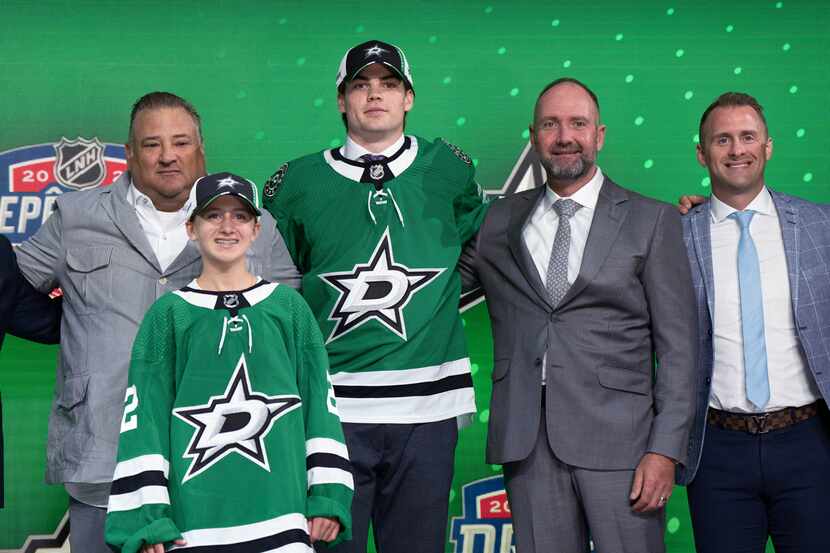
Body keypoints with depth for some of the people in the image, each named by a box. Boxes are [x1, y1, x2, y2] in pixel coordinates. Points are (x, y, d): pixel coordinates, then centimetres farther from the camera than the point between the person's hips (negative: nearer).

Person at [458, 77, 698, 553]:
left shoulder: (652, 220, 4)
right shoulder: (499, 221, 13)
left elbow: (677, 347, 1)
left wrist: (665, 450, -8)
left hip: (618, 439, -2)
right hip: (527, 442, 3)